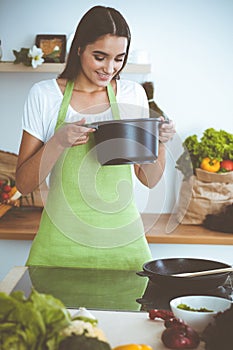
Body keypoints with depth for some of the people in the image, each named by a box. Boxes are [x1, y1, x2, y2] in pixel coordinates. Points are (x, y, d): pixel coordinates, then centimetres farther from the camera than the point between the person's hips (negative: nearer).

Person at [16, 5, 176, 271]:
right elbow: (23, 184, -3)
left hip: (122, 239, 2)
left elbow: (149, 179, 10)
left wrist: (159, 142, -9)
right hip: (62, 243, -2)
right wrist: (58, 141, -19)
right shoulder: (44, 95, -2)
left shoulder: (133, 95, 5)